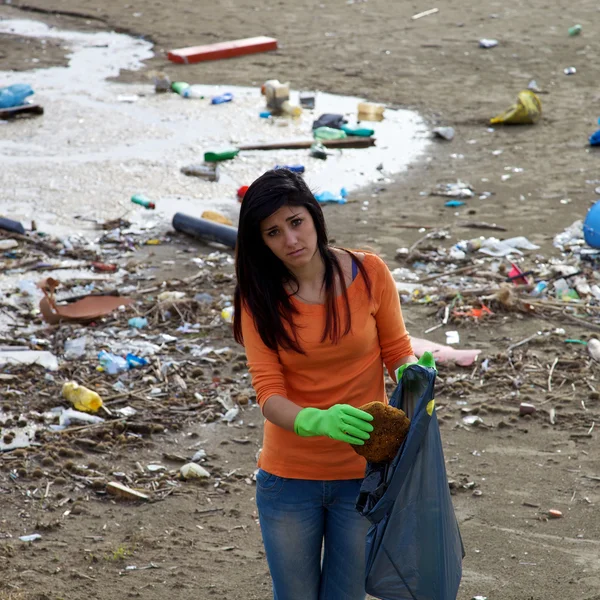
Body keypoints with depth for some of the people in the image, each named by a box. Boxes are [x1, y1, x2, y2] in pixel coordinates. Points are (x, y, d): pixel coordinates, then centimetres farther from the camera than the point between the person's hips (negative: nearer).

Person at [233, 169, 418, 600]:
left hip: (363, 473, 0)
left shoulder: (369, 273, -9)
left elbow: (397, 350, 2)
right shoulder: (260, 297, -8)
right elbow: (270, 394, -15)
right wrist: (316, 421, -36)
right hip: (290, 477, 1)